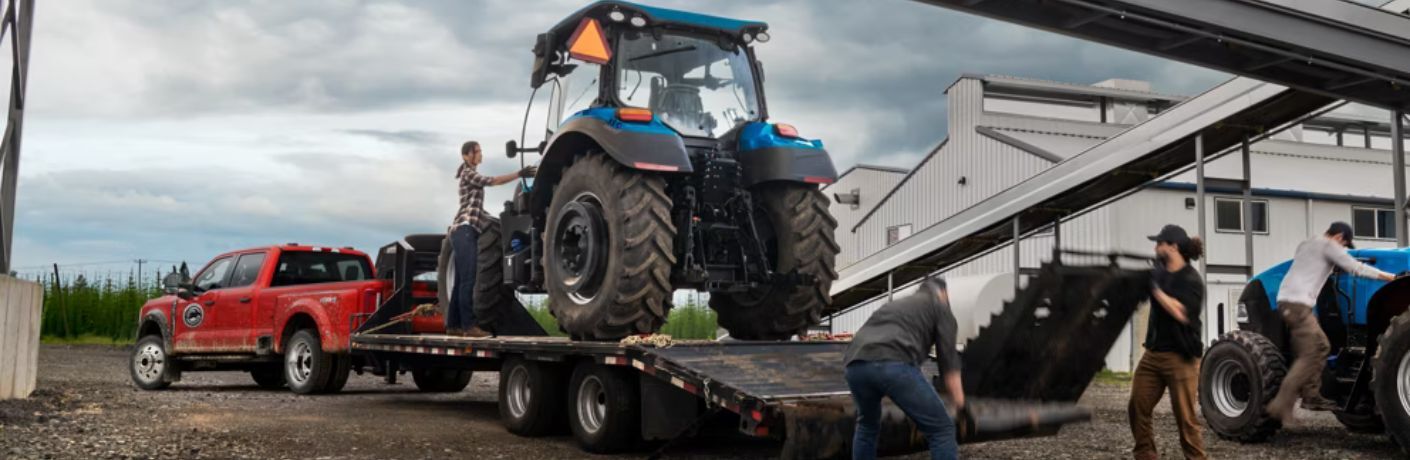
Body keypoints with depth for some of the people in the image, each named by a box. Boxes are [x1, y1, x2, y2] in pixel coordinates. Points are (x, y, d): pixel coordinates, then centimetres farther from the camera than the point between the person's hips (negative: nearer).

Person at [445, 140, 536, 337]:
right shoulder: (468, 173, -2)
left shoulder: (473, 176, 26)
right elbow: (492, 181, -17)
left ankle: (453, 325, 8)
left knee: (462, 280, 7)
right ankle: (469, 325, -21)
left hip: (467, 230, 10)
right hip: (464, 229, -10)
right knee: (468, 279, -16)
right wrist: (519, 174, -24)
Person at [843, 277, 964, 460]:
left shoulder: (894, 305, 42)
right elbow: (948, 359, 14)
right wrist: (959, 408, 19)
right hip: (894, 364, -6)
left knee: (867, 424, 33)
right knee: (941, 429, 5)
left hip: (856, 364, 6)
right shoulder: (939, 306, 24)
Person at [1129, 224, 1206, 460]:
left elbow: (1181, 313, -24)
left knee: (1185, 417, -4)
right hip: (1153, 354, 7)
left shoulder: (1191, 279, -12)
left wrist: (1155, 288, -20)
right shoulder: (1158, 273, 10)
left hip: (1180, 358, -7)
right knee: (1137, 408, 6)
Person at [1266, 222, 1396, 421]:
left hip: (1289, 302, 10)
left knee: (1321, 346, 17)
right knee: (1308, 356, -12)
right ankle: (1281, 405, -18)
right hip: (1297, 304, -10)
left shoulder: (1306, 245, 24)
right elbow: (1354, 268, -6)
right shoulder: (1328, 245, -2)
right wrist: (1386, 276, 1)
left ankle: (1311, 396, 17)